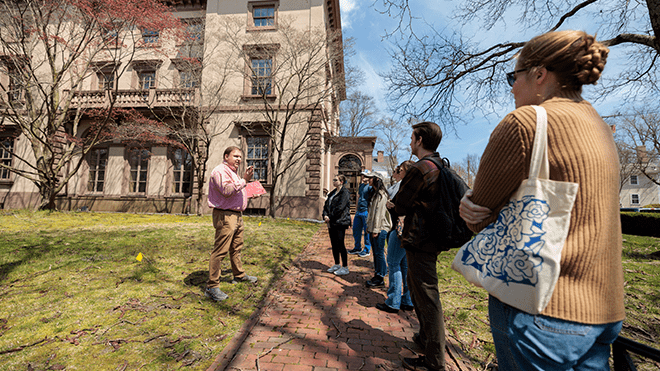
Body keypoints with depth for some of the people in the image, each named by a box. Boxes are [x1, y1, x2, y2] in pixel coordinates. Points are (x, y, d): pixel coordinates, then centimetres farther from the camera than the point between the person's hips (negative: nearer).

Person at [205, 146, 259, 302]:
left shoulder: (233, 172, 23)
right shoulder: (220, 170, -11)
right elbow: (227, 191, -25)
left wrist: (246, 179, 22)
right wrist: (244, 180, -22)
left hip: (236, 215, 10)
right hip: (225, 215, -10)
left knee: (236, 248, 20)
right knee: (220, 251, -8)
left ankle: (239, 275, 34)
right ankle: (212, 287, 0)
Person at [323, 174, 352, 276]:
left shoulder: (345, 193, -10)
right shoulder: (333, 193, 16)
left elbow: (340, 208, -18)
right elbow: (326, 205, 14)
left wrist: (330, 217, -13)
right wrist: (325, 215, -4)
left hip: (340, 222, -8)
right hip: (331, 223, 8)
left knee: (340, 245, -3)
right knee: (334, 244, 14)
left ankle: (345, 267, 10)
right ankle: (336, 265, 28)